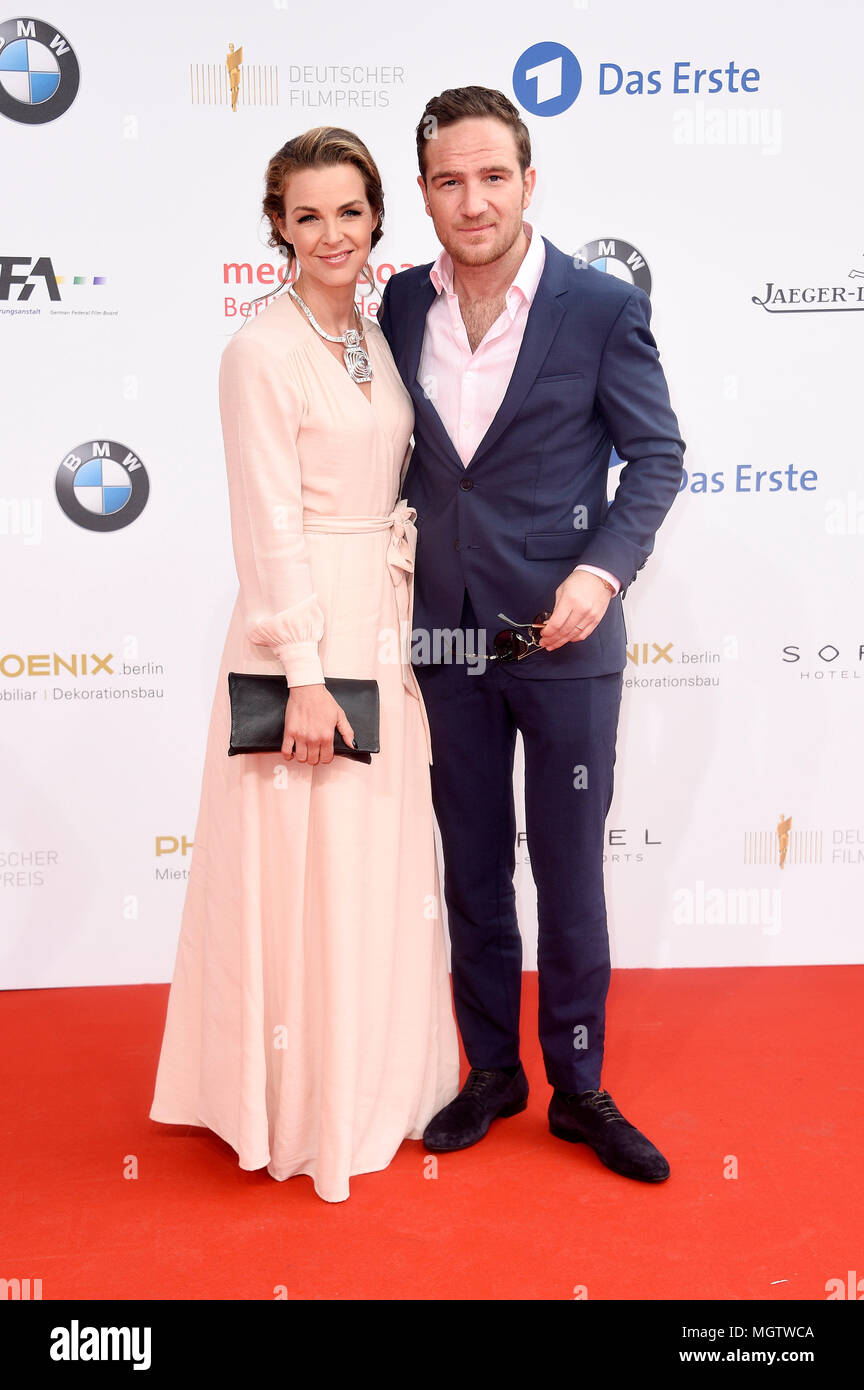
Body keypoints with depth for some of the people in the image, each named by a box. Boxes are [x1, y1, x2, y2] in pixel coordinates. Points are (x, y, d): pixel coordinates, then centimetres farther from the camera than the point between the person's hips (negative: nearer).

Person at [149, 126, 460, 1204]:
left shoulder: (374, 338, 12)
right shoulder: (262, 350, -11)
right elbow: (269, 526, -16)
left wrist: (401, 631, 10)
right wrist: (305, 676, -18)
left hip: (385, 628, 8)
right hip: (304, 627, -8)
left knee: (382, 860, 16)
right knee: (305, 868, 3)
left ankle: (375, 1076, 35)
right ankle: (303, 1109, 22)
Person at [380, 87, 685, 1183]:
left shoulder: (602, 307, -7)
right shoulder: (402, 304, 4)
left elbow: (656, 453, -3)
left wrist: (602, 570, -16)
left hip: (564, 637, -3)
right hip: (443, 635, 3)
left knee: (571, 873, 8)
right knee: (472, 870, 14)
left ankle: (578, 1089, 26)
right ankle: (490, 1071, 32)